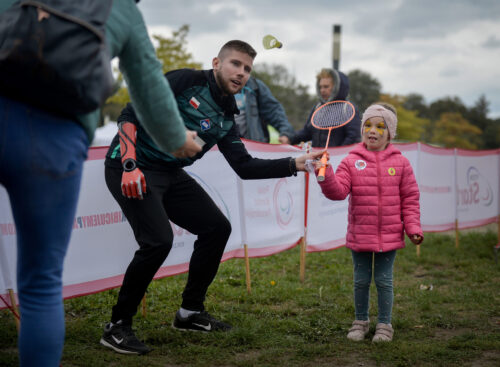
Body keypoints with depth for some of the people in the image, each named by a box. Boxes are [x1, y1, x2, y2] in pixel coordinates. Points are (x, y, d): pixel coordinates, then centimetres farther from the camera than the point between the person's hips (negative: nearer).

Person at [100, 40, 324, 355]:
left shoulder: (225, 117, 10)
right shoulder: (185, 81, -11)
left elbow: (244, 166, 9)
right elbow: (130, 115, -15)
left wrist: (295, 164, 2)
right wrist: (130, 165, -25)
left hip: (170, 174, 9)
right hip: (131, 169, -8)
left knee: (217, 227, 7)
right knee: (158, 240, -24)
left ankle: (190, 313, 22)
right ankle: (117, 327, -7)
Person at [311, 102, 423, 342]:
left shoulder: (400, 163, 0)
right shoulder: (351, 161, -1)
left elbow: (410, 199, 4)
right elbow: (338, 191, -12)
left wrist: (413, 229, -3)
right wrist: (326, 176, -31)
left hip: (389, 236, 0)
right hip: (359, 235, 1)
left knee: (384, 280, 7)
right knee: (361, 280, 11)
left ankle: (384, 325, 22)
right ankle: (360, 322, 28)